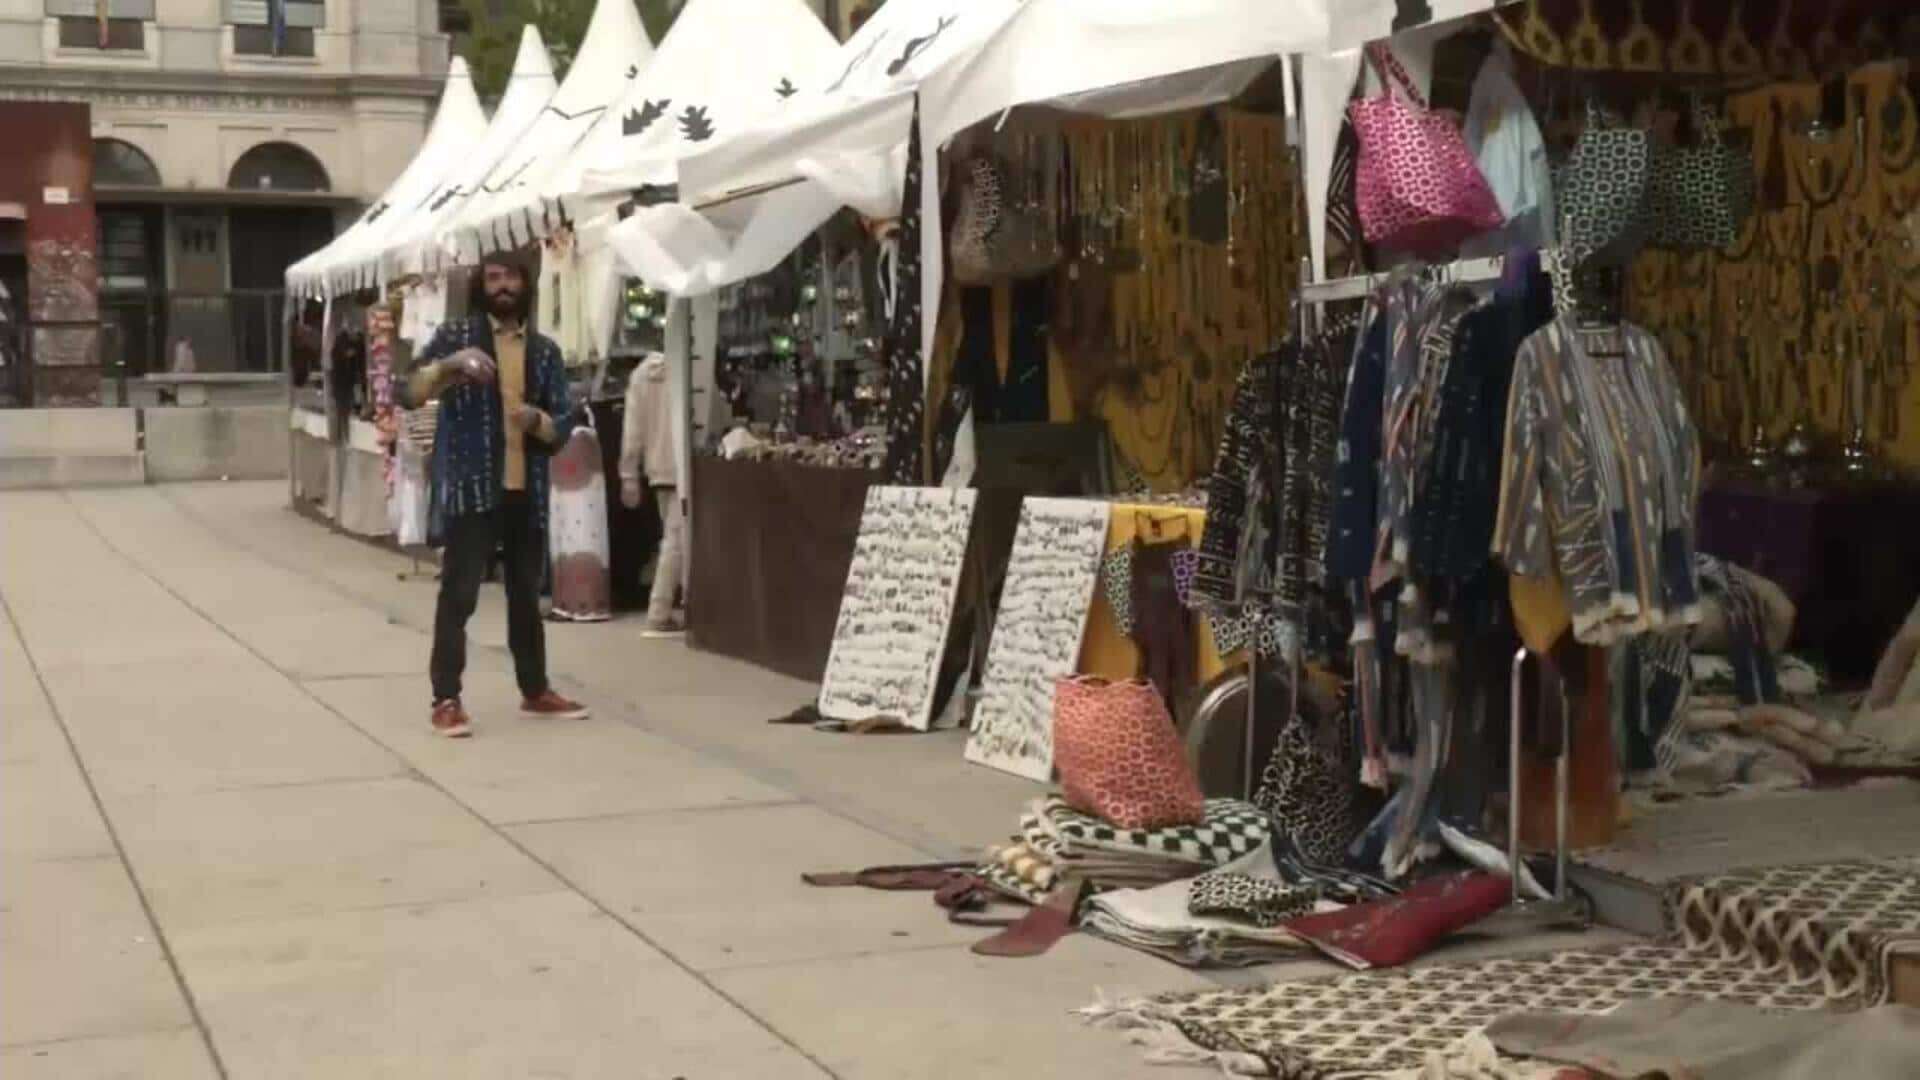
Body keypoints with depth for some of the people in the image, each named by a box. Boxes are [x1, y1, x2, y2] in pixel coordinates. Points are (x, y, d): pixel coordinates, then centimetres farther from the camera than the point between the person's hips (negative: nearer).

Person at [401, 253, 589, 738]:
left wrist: (538, 420, -14)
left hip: (527, 492, 4)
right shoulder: (456, 335, 0)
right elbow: (409, 394, -10)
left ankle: (535, 691, 25)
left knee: (526, 594, 14)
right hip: (470, 489, -4)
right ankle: (447, 700, -3)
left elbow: (565, 425, 8)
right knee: (458, 595, -6)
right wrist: (449, 365, -27)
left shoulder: (544, 350, 10)